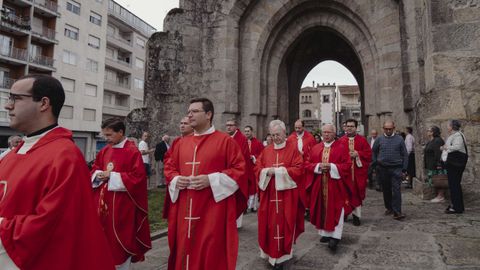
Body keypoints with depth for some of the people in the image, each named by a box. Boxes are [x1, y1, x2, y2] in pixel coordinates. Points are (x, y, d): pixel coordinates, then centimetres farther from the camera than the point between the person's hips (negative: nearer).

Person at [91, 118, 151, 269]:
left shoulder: (132, 151, -12)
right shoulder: (104, 151, 9)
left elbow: (137, 177, -17)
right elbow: (94, 169, 17)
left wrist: (111, 176, -18)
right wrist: (98, 175, -7)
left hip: (122, 205, -6)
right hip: (103, 203, 6)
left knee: (121, 240, 5)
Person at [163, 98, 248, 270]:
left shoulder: (225, 141, -4)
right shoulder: (182, 143, 11)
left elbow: (240, 169, -8)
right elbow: (169, 167, 18)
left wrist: (211, 180, -17)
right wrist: (176, 180, -4)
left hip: (213, 211, -5)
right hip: (185, 211, 5)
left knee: (212, 254, 2)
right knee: (185, 250, 13)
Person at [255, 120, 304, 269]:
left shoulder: (293, 149, -2)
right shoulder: (266, 150, 9)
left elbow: (298, 169, -10)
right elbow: (257, 168, 6)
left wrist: (277, 171, -16)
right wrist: (267, 171, -14)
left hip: (286, 194, -3)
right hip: (269, 194, 4)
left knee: (284, 223, 2)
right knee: (269, 223, 8)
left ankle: (281, 255, 13)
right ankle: (271, 251, 26)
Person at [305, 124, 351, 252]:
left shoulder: (341, 148, -1)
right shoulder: (315, 148, 9)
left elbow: (347, 165, -7)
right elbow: (307, 164, 6)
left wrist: (332, 167, -18)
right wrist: (318, 166, -13)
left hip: (335, 184, -4)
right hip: (319, 184, 4)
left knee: (335, 210, -3)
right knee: (322, 209, 9)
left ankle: (335, 236, 1)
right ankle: (325, 232, 22)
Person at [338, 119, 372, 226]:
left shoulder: (362, 140, 5)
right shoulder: (341, 141, 5)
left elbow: (369, 153, 0)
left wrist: (357, 154, -13)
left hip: (359, 172, 0)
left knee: (358, 193, 4)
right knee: (347, 193, 1)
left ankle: (356, 214, 15)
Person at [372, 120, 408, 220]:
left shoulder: (399, 139, 3)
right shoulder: (379, 139, 5)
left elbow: (405, 155, 5)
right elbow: (373, 152, 13)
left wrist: (404, 169, 1)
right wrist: (376, 165, 5)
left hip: (396, 168, -2)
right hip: (383, 169, 2)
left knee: (396, 190, -7)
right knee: (386, 190, 11)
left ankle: (397, 212, -5)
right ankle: (389, 208, 26)